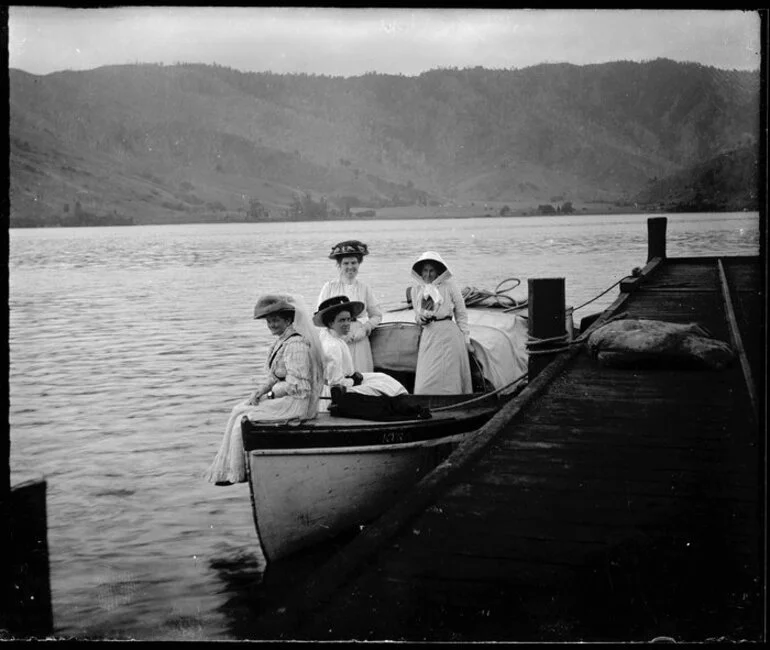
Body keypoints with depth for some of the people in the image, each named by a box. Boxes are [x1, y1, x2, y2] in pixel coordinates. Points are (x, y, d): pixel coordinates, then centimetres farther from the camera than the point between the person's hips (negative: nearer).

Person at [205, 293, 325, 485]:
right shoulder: (284, 340, 11)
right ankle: (230, 469, 4)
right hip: (286, 398, 10)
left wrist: (269, 396, -13)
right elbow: (275, 375, 18)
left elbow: (294, 385, -23)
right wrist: (260, 392, 2)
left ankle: (236, 473, 5)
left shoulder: (295, 344, -21)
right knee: (239, 410, 4)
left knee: (242, 416, -9)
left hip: (297, 402, -10)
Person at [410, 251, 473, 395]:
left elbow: (461, 314, 6)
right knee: (425, 383, -2)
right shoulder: (416, 290, 10)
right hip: (428, 337, 3)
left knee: (447, 380, -6)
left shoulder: (449, 287, 0)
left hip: (448, 336, -3)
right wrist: (422, 315, -7)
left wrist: (466, 339, 4)